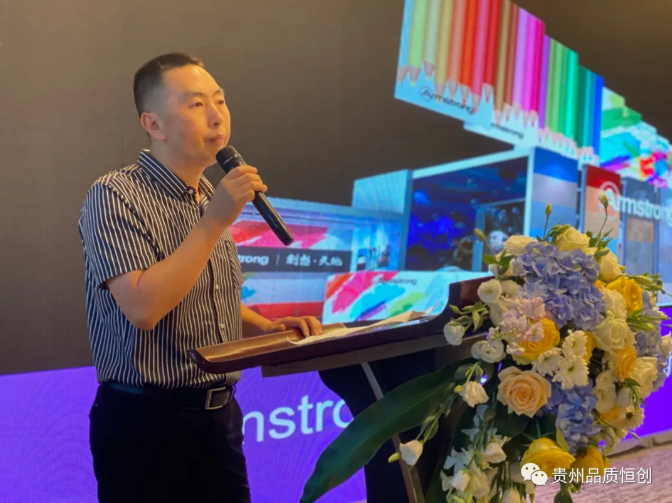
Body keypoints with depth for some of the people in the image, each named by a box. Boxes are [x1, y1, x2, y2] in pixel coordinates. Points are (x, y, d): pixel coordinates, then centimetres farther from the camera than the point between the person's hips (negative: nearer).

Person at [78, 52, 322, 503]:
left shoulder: (209, 197, 11)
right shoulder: (115, 196, -13)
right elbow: (143, 307, -25)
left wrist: (266, 328, 1)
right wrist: (215, 222, -22)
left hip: (220, 415, 7)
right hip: (146, 420, -7)